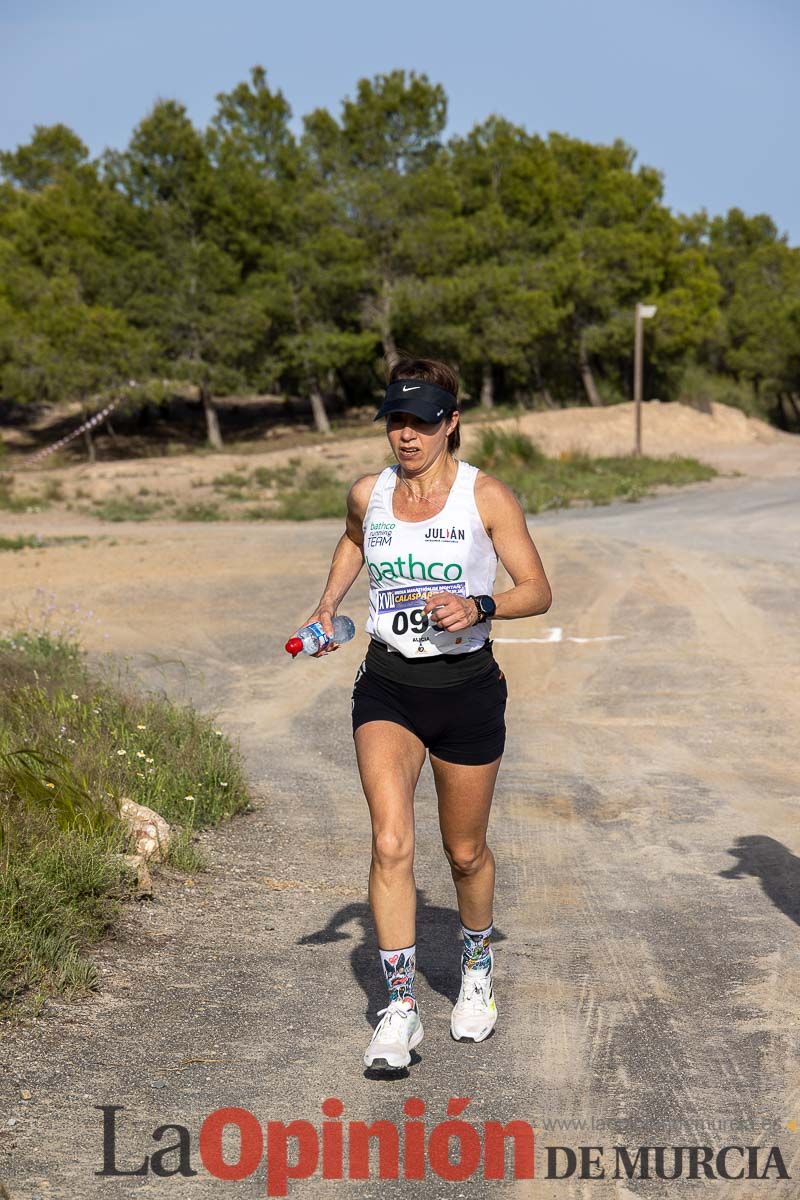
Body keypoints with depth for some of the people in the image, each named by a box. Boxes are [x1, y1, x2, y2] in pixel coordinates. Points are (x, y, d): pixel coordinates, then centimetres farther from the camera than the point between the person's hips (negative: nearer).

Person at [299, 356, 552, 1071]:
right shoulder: (368, 493, 2)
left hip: (467, 689, -2)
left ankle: (479, 966, 41)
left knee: (465, 852, 12)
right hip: (388, 686, 2)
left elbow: (539, 592, -5)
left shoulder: (486, 496, -8)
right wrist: (328, 603, 14)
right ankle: (400, 1011, -9)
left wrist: (478, 607, -23)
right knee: (391, 843, -16)